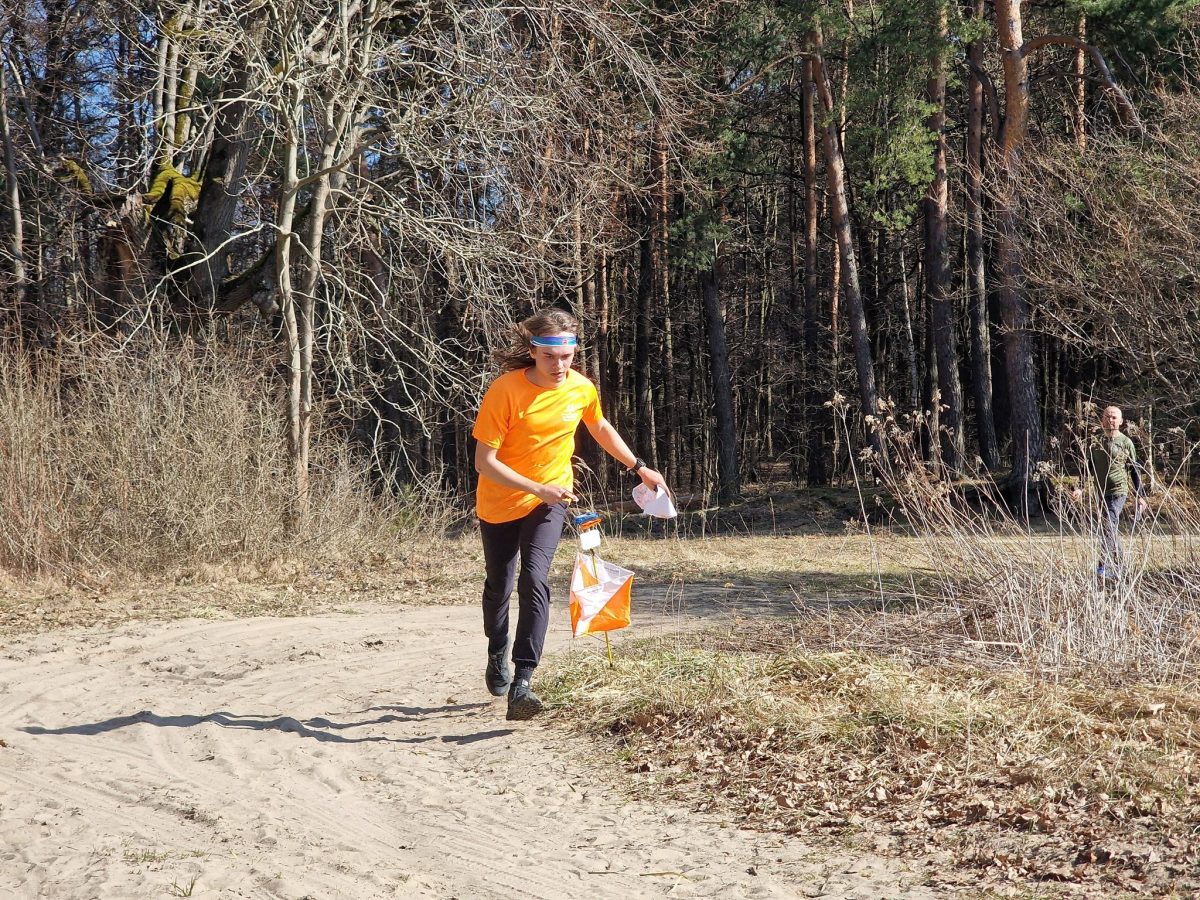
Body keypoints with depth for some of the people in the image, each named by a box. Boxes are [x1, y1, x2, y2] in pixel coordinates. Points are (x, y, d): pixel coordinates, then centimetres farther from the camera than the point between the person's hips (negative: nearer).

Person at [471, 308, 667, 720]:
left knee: (534, 581, -21)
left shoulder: (581, 389, -10)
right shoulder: (505, 391, -24)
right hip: (499, 504, -1)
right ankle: (497, 655, 46)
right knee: (498, 586, 16)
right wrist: (538, 489, -32)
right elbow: (484, 461, -24)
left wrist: (639, 467, 13)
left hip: (549, 503, 1)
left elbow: (600, 428, 13)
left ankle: (521, 683, -24)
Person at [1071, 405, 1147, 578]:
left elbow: (1135, 470, 3)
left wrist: (1138, 496, 1)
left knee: (1108, 525, -16)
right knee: (1111, 529, 13)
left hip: (1118, 491, -5)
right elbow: (1087, 465, 14)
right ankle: (1119, 562, 26)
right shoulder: (1095, 441, 8)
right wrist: (1080, 487, 0)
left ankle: (1104, 566, -19)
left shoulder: (1125, 442, -1)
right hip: (1101, 492, 5)